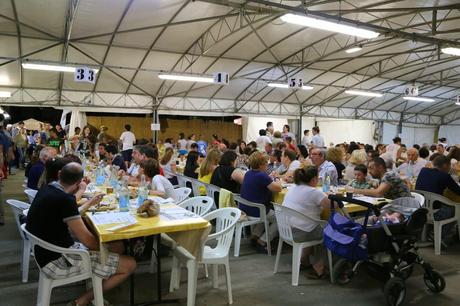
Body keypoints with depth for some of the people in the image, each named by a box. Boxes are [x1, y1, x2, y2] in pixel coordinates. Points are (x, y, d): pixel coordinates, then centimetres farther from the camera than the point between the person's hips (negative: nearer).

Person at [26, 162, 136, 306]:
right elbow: (88, 241, -23)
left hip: (47, 252, 10)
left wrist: (90, 203, 29)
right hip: (59, 261, -10)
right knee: (129, 264, -10)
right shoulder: (64, 199, -26)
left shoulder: (46, 190, 2)